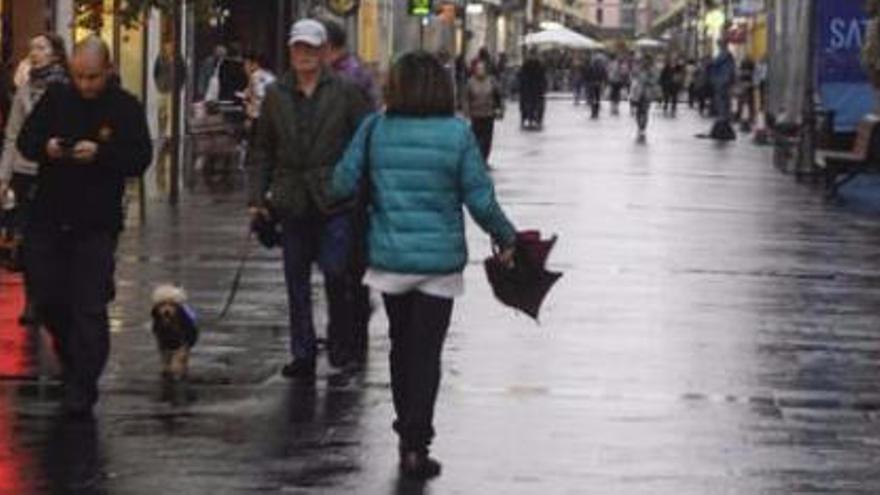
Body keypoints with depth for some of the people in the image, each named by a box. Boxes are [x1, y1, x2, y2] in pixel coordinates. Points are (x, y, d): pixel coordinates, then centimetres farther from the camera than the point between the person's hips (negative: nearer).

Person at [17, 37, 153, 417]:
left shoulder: (126, 108, -3)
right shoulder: (56, 98, 5)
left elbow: (141, 158, -9)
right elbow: (25, 140, 8)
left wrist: (100, 153, -25)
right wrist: (45, 147, -15)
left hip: (96, 225, -4)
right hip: (48, 218, 4)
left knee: (89, 307, -5)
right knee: (47, 299, 9)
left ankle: (81, 390, 0)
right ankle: (74, 359, 34)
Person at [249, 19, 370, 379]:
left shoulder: (345, 92, 0)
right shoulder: (276, 95, 8)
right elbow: (263, 150, 12)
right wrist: (258, 197, 7)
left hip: (334, 201, -3)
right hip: (292, 200, 3)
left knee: (335, 272, -8)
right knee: (296, 282, 7)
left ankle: (340, 340, 16)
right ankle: (303, 355, 15)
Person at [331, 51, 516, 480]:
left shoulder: (374, 130, -5)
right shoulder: (457, 134, -9)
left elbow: (342, 184, -3)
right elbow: (480, 199, -8)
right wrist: (507, 240, 8)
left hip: (389, 259, 2)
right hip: (440, 262, -2)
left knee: (401, 346, 18)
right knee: (426, 352, 2)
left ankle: (407, 433, 28)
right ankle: (415, 445, -2)